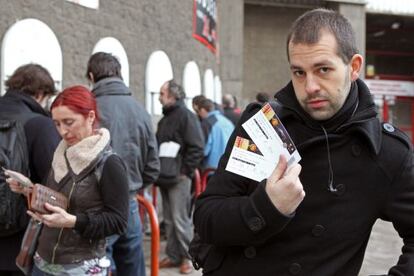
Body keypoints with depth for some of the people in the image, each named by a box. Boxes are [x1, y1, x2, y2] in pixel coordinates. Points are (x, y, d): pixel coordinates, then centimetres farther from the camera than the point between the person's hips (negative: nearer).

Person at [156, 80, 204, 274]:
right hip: (165, 177, 8)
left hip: (179, 178, -8)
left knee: (180, 220, -5)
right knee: (169, 220, 12)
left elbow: (196, 147, -15)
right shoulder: (165, 119, 17)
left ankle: (187, 257, 6)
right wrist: (158, 171, 14)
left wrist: (186, 172, -16)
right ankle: (173, 256, 20)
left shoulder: (186, 116, -9)